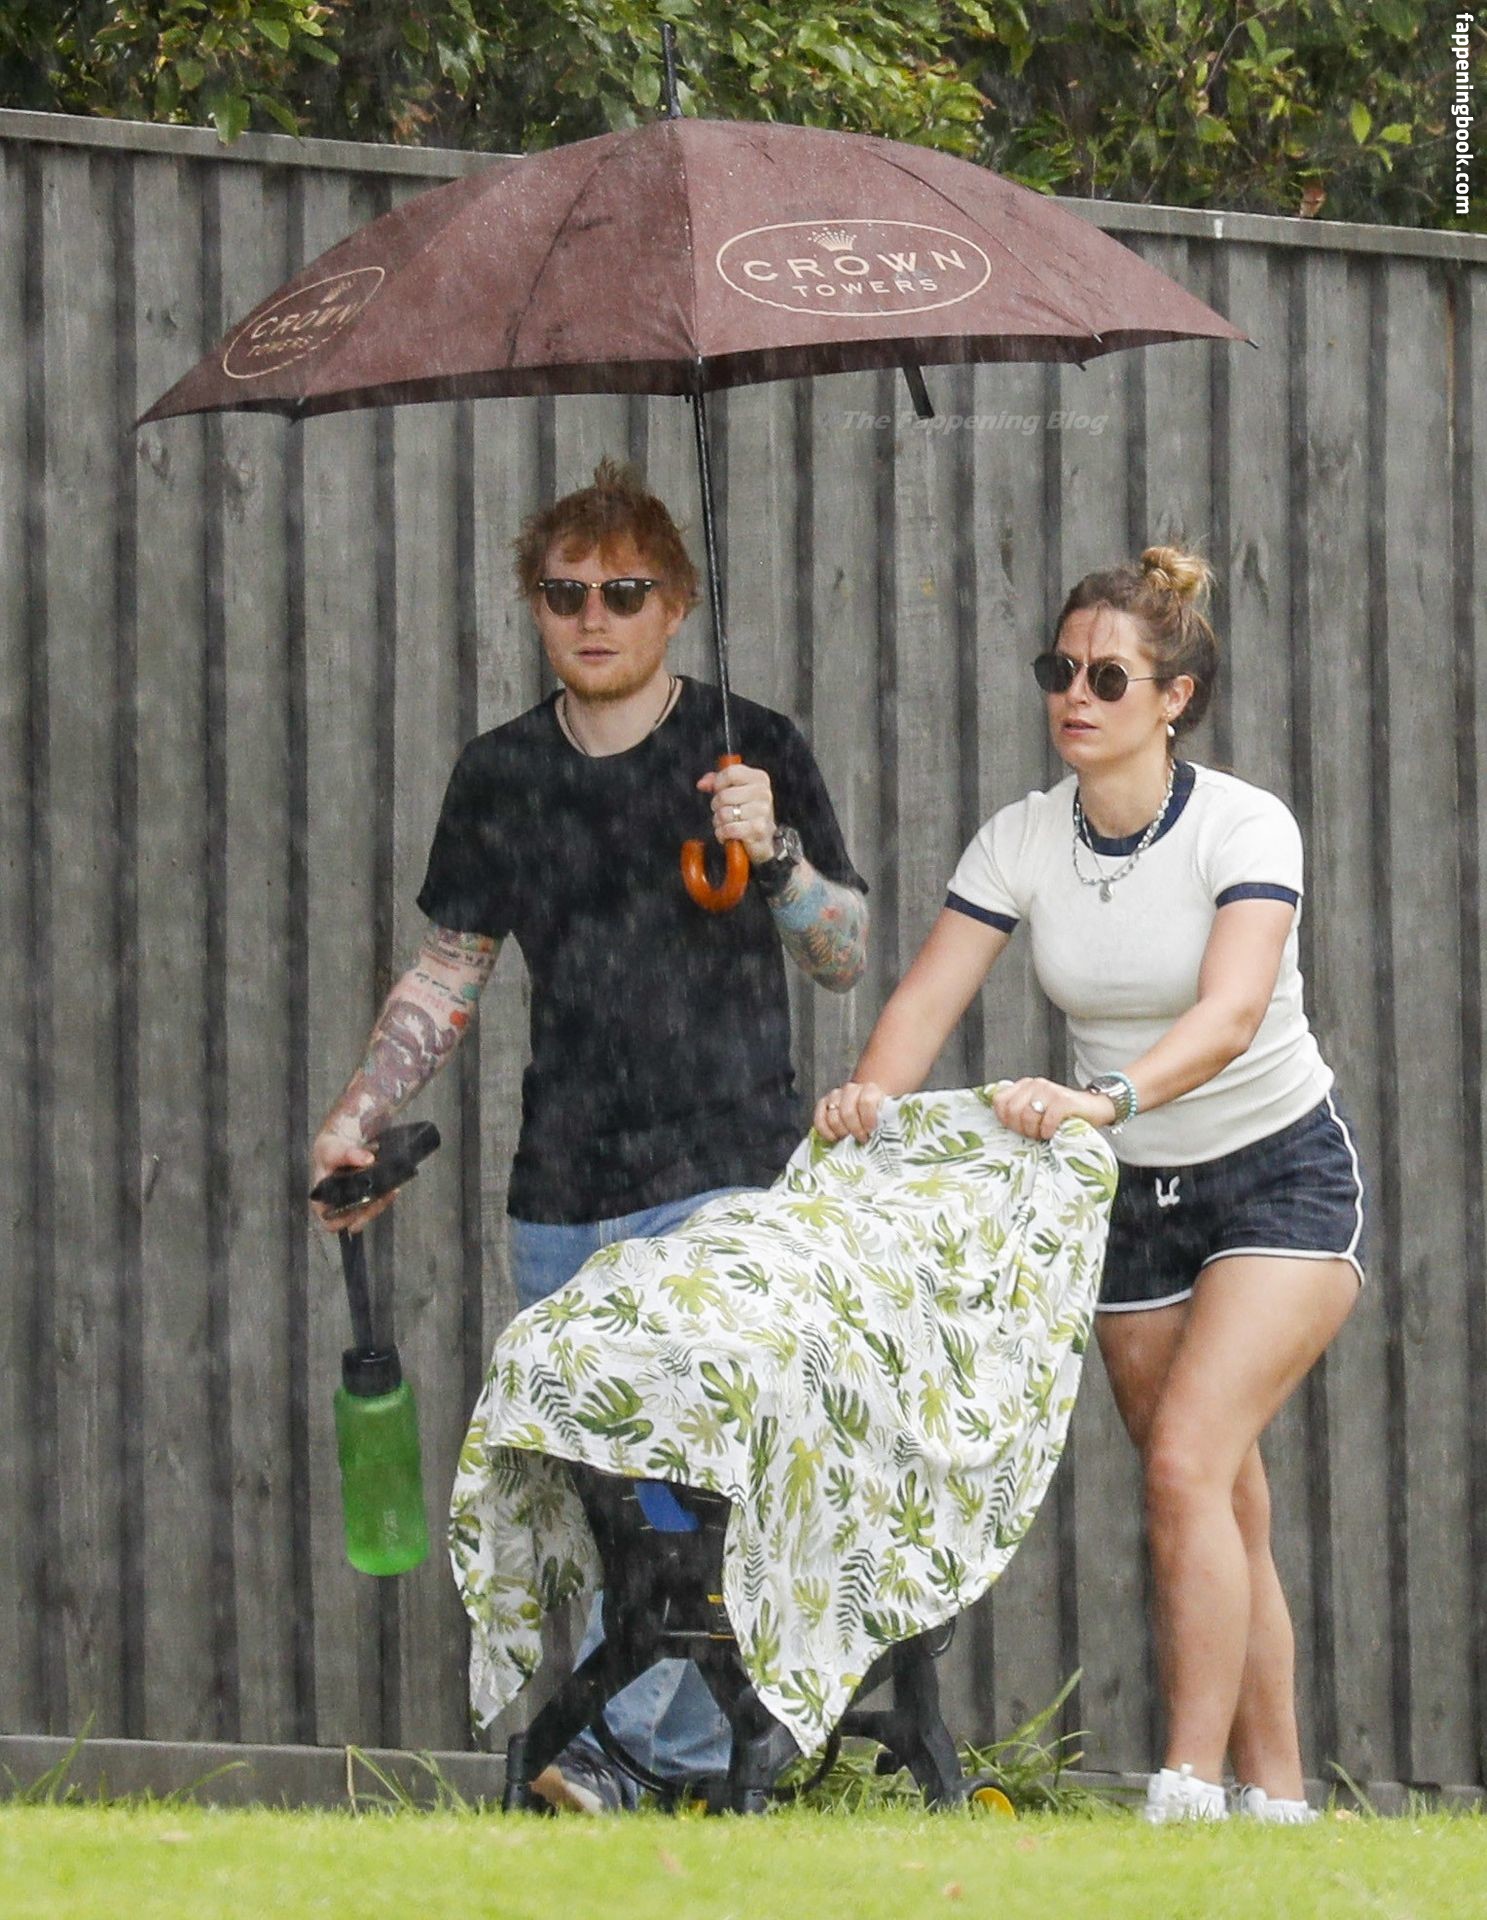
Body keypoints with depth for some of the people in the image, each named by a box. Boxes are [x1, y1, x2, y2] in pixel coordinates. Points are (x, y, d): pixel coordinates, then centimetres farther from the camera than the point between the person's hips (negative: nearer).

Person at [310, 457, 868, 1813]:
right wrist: (360, 1116, 8)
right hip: (562, 1194, 4)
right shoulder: (500, 776, 12)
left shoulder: (751, 750, 2)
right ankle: (699, 1765, 12)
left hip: (726, 1178, -4)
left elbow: (845, 959, 4)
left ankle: (613, 1744, -25)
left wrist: (775, 850, -14)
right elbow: (449, 974, 19)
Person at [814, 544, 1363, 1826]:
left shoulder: (1246, 829, -19)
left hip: (1281, 1180, -5)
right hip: (1135, 1196, 5)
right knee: (1221, 1515, 6)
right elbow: (929, 999, -14)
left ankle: (1190, 1798, -24)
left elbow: (1231, 1011, -34)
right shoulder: (1022, 843, -5)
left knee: (1188, 1459, -21)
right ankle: (1281, 1803, 11)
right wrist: (870, 1093, -36)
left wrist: (1106, 1096, -52)